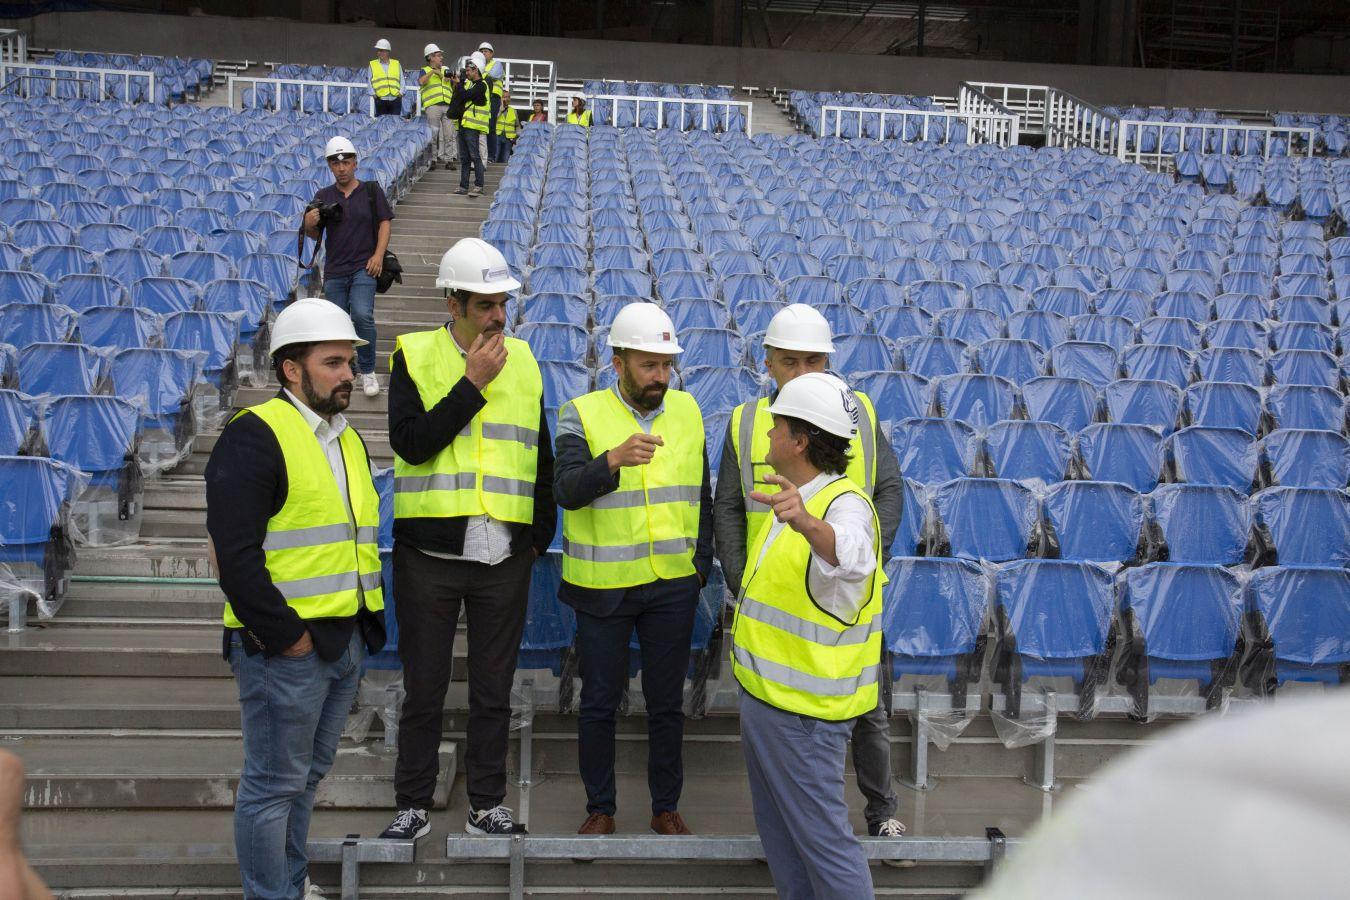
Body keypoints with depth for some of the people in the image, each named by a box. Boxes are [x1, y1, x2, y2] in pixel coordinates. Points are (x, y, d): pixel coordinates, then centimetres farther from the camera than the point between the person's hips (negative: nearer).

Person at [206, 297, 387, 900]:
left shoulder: (346, 440, 15)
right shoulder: (255, 436, -13)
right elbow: (235, 554, -19)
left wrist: (369, 621, 14)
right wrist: (285, 635, -18)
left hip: (347, 641, 9)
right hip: (283, 646, -9)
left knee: (309, 773, 19)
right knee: (275, 783, 2)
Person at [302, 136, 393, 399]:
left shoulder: (372, 191, 4)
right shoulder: (323, 196, 9)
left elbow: (384, 223, 3)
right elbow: (314, 235, 13)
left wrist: (378, 255, -10)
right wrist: (309, 224, -11)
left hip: (364, 267, -3)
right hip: (334, 271, 3)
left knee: (362, 315, -21)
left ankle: (368, 371, -10)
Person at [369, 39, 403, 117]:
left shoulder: (397, 64, 15)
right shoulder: (372, 64, 12)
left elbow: (402, 80, 13)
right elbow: (370, 82, 9)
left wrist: (401, 92, -2)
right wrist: (373, 93, -5)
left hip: (395, 100, 1)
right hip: (381, 100, 0)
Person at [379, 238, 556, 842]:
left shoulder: (523, 359, 9)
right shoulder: (415, 356, -1)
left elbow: (542, 456, 15)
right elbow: (411, 442, -15)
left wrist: (540, 535, 11)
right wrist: (472, 384, -16)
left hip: (504, 558, 3)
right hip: (429, 553, -2)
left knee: (493, 691, 11)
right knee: (423, 689, 8)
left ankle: (487, 803, 24)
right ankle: (413, 805, 22)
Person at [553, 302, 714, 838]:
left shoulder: (687, 412, 5)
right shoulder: (583, 414, -7)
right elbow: (566, 490, -22)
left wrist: (701, 563, 8)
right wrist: (615, 459, -39)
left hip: (673, 586, 3)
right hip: (603, 587, -2)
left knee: (667, 702, 11)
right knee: (600, 701, 8)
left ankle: (666, 806, 27)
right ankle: (600, 807, 25)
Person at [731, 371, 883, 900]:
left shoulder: (844, 505, -23)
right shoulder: (797, 500, 9)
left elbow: (850, 555, -48)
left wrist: (809, 525, -67)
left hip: (802, 712, -10)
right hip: (765, 695, 10)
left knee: (821, 837, -3)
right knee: (779, 833, 20)